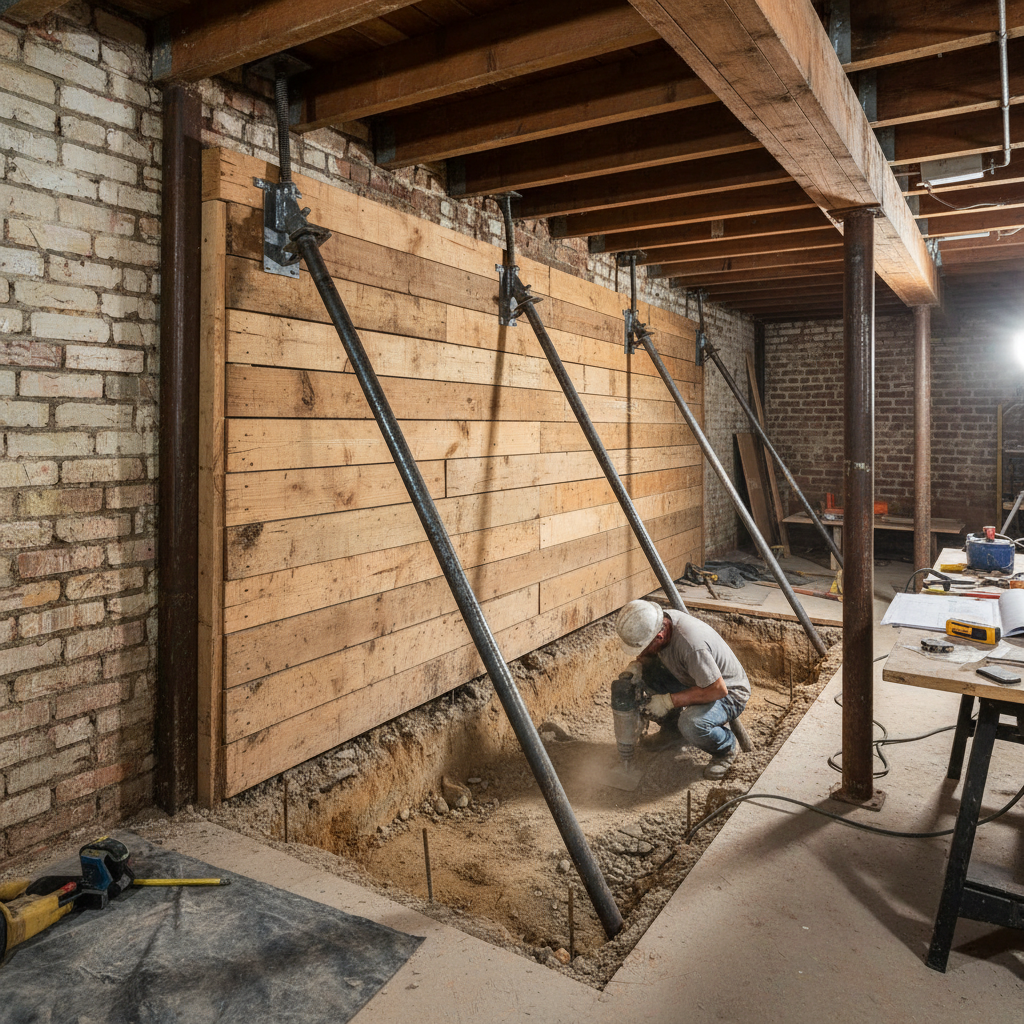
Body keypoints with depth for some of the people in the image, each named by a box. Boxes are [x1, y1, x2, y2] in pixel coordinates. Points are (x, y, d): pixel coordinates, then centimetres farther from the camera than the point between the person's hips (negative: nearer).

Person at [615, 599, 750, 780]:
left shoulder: (691, 644, -38)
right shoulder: (659, 620, -14)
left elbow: (718, 690, -32)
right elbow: (646, 655, 7)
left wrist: (669, 701, -29)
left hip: (728, 691, -8)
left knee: (691, 724, -35)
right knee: (645, 672, -7)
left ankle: (727, 747, 0)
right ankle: (672, 731, 13)